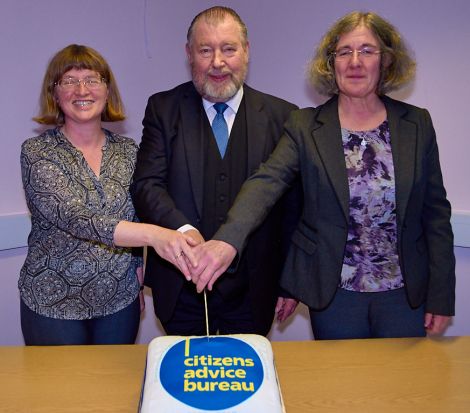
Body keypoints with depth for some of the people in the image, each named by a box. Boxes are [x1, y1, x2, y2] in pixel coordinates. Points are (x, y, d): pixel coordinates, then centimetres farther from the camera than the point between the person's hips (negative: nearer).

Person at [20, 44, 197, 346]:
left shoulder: (129, 151, 1)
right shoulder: (37, 152, -11)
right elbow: (72, 217, -27)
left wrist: (137, 284, 10)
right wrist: (153, 234, -40)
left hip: (120, 302, 3)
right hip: (53, 305, -3)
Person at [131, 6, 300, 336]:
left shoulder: (281, 116, 0)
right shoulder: (164, 109, 1)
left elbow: (293, 206, 2)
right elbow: (146, 184, -9)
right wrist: (183, 230, -28)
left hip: (253, 292, 0)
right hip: (182, 289, 0)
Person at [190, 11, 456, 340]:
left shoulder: (417, 124, -1)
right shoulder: (305, 127, -5)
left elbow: (435, 212, 2)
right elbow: (268, 181, -21)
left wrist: (441, 296, 0)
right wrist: (228, 239, -40)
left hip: (406, 292, 2)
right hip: (334, 294, -1)